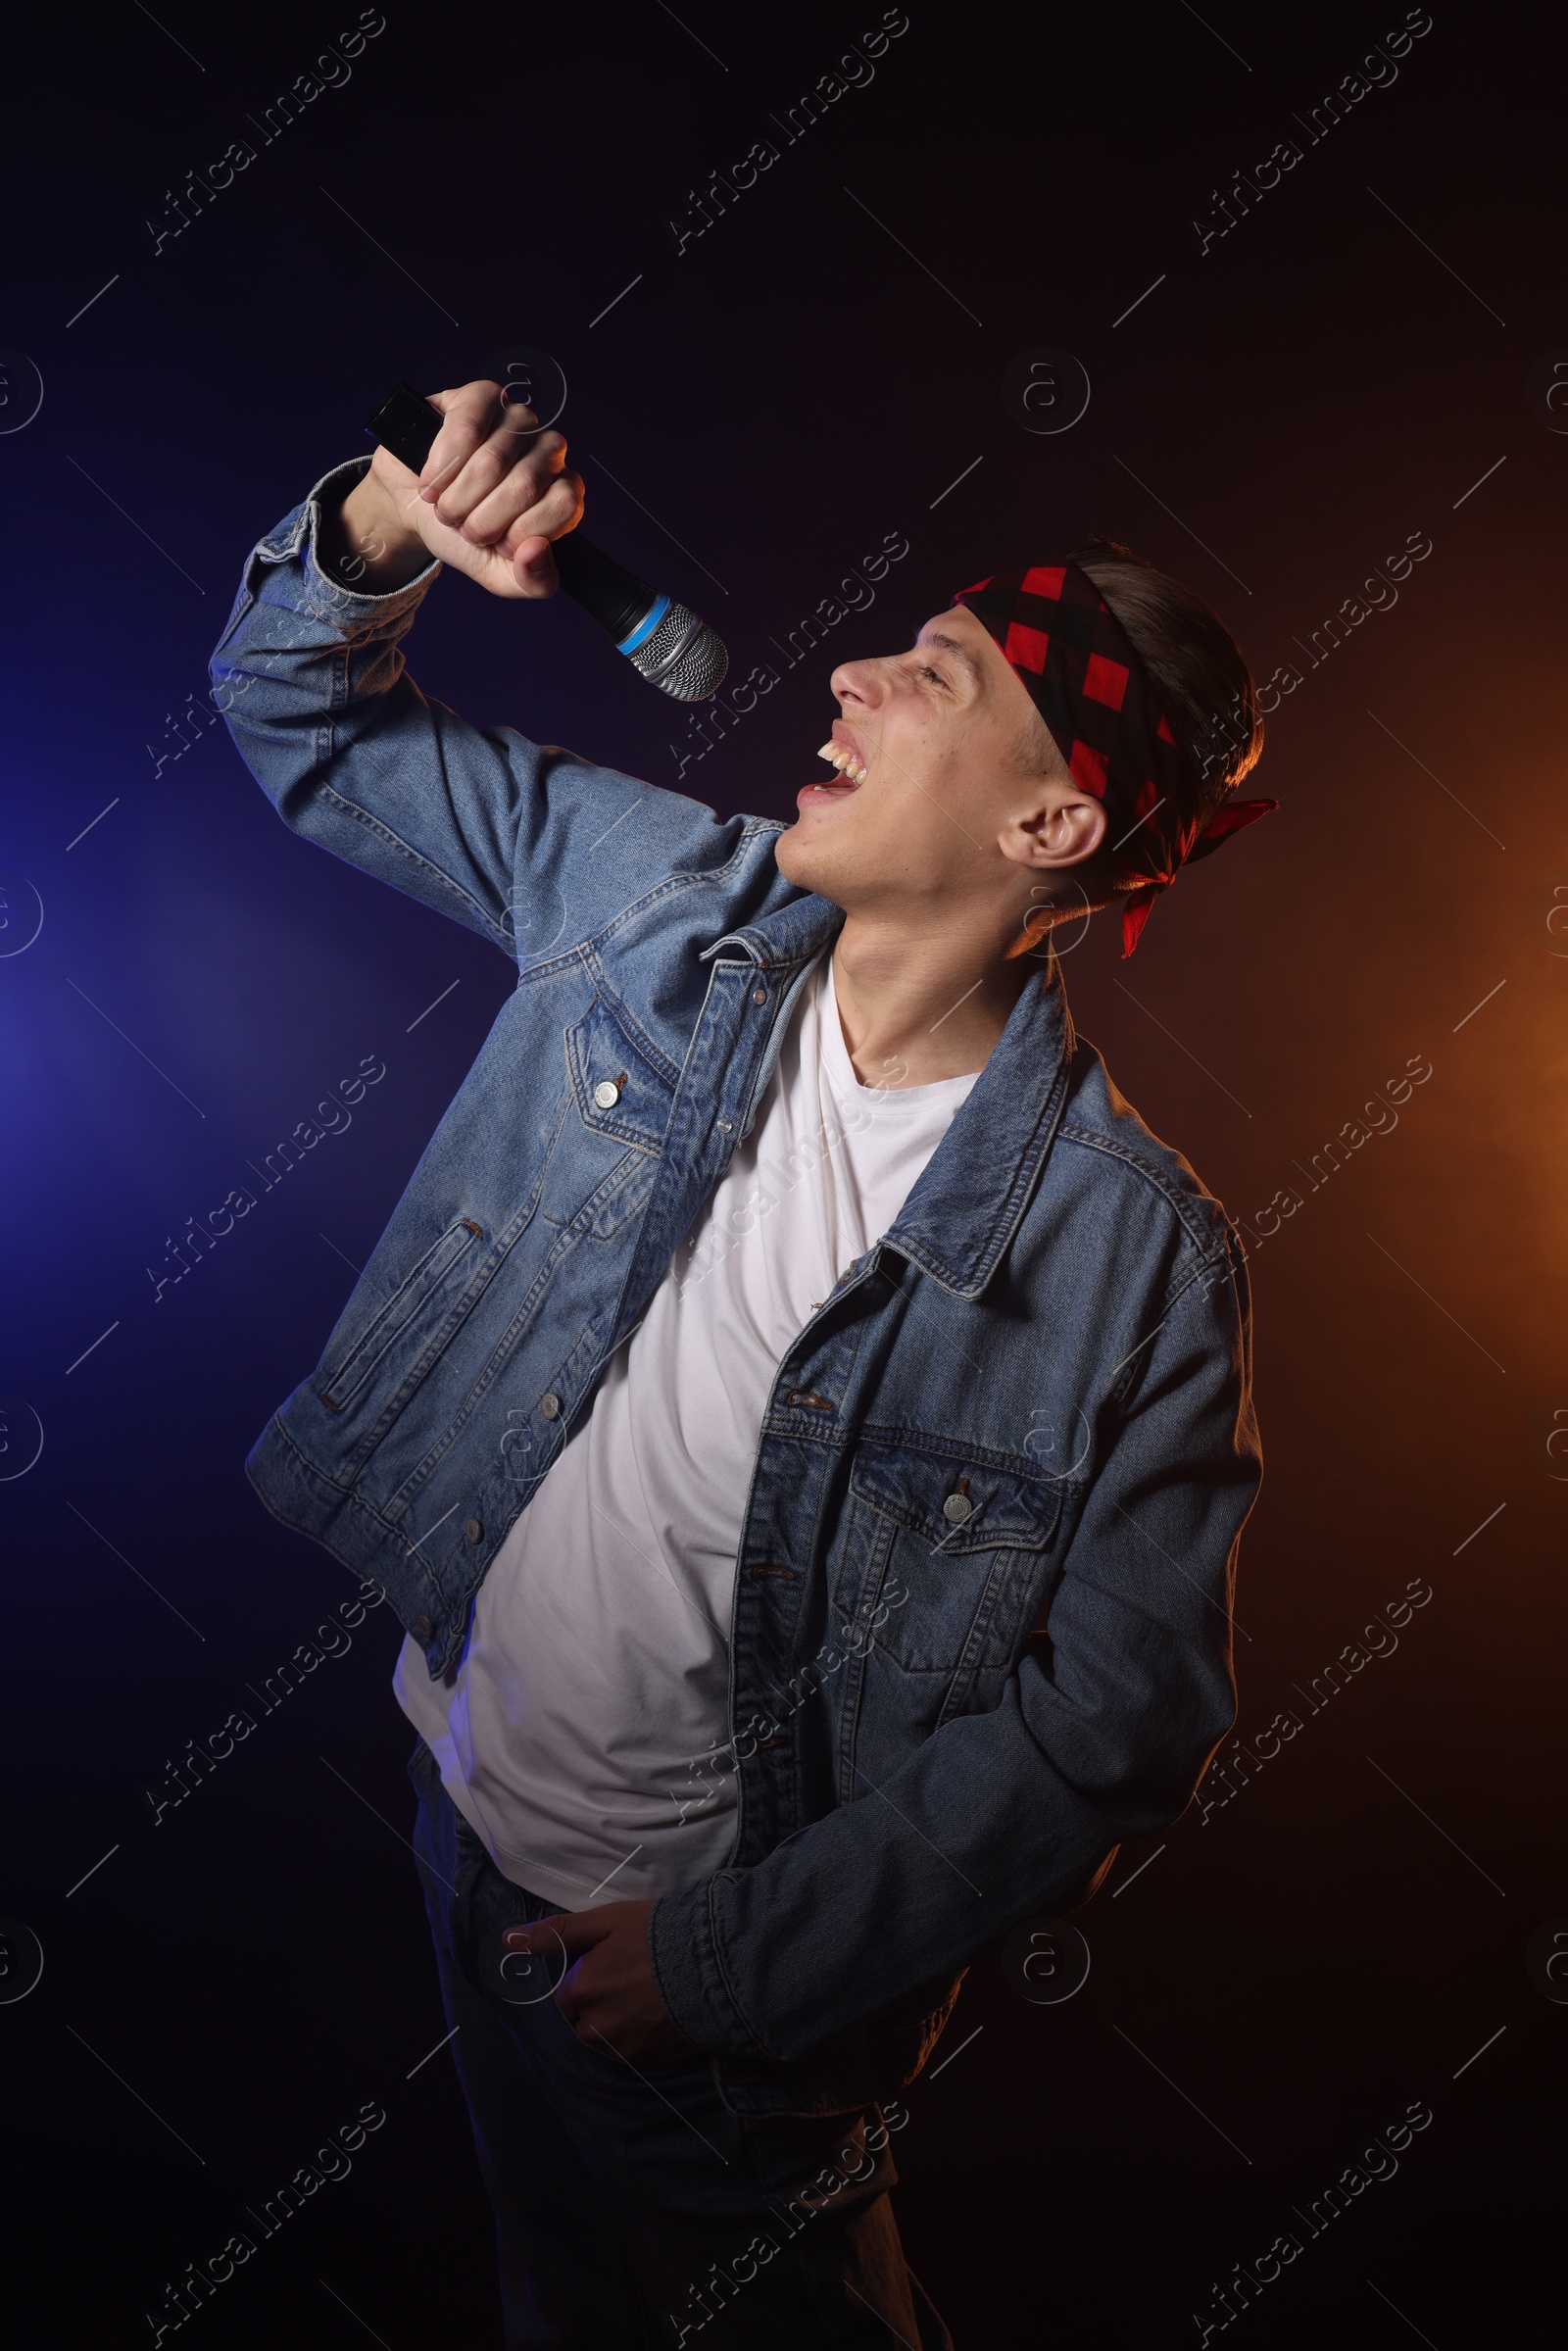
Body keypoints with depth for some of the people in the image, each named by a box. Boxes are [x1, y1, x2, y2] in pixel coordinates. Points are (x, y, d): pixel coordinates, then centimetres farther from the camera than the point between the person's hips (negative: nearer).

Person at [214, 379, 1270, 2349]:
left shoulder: (1134, 1251, -26)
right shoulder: (660, 891, -13)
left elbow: (1112, 1712, -19)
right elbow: (305, 719, 0)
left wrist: (737, 1955, -15)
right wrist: (381, 528, -22)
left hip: (734, 1968, -4)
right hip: (469, 1806, 5)